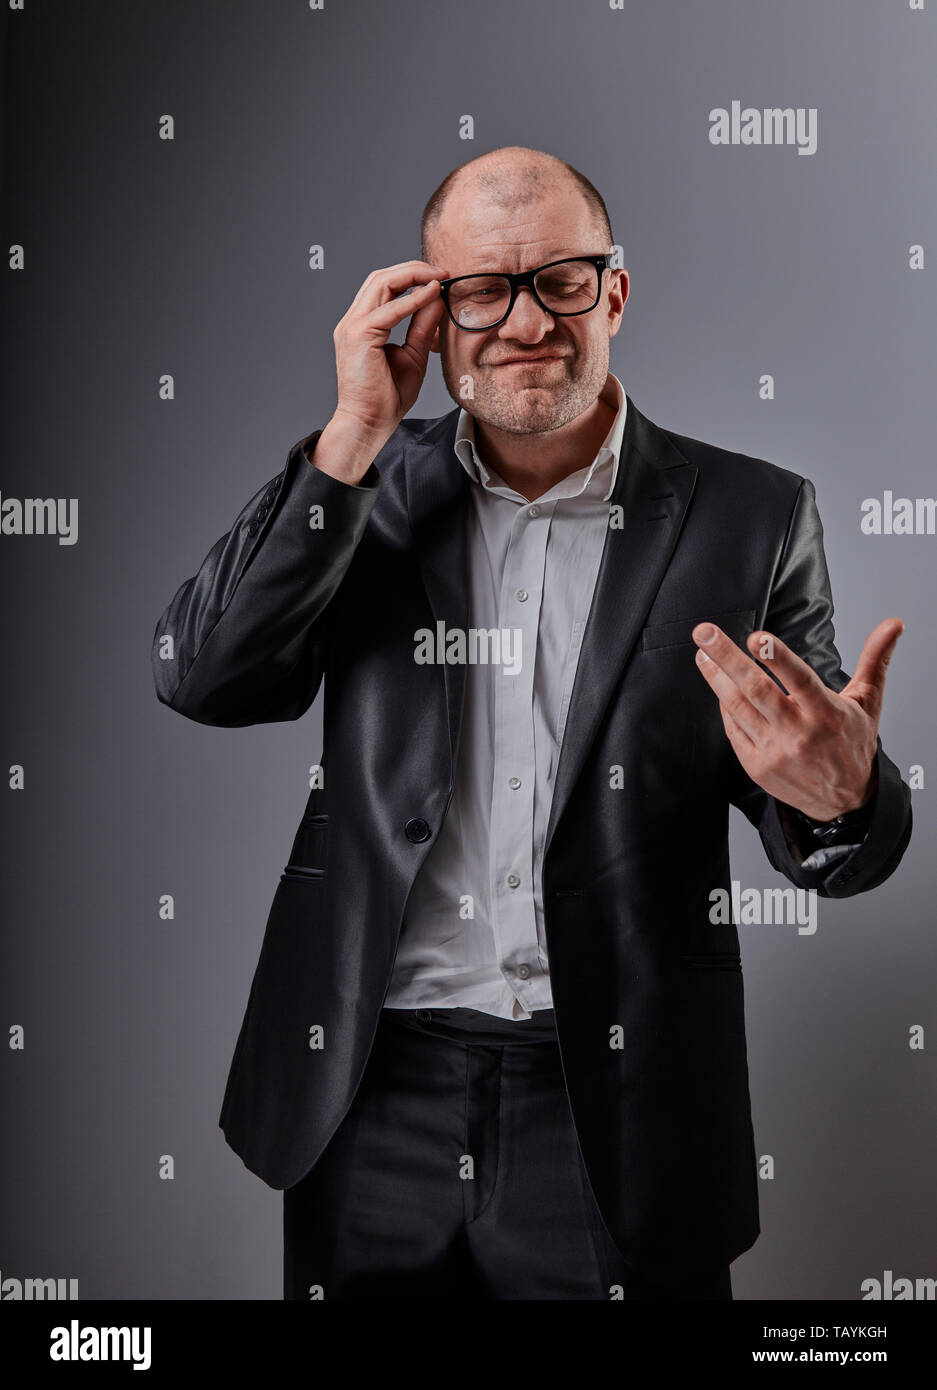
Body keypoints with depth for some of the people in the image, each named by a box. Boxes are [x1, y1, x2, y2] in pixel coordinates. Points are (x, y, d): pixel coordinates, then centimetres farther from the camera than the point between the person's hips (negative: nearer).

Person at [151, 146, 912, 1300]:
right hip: (373, 1097, 2)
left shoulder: (751, 516, -2)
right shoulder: (374, 487, 3)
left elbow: (828, 854, 0)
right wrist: (352, 437, -13)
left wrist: (840, 797, -25)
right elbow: (200, 677, -8)